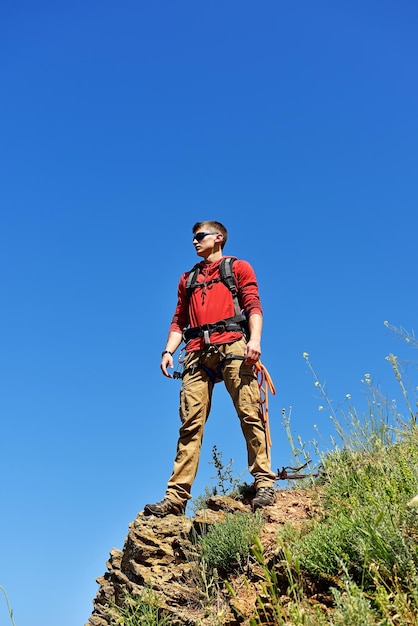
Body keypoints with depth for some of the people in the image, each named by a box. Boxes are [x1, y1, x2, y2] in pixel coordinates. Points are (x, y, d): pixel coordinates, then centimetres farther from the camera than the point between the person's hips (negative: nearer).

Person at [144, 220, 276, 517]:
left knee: (250, 413, -11)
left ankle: (264, 483, -6)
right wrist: (168, 350, 7)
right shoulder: (188, 278, 30)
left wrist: (255, 339, -15)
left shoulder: (239, 267, 16)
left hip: (232, 345, -3)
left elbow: (253, 305, 3)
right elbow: (179, 320, 23)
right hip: (198, 353, 4)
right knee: (190, 423, -5)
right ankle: (176, 497, -7)